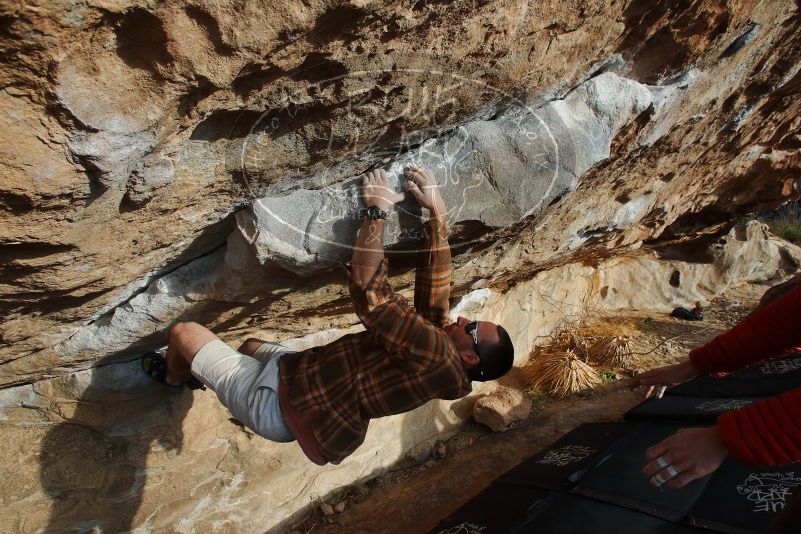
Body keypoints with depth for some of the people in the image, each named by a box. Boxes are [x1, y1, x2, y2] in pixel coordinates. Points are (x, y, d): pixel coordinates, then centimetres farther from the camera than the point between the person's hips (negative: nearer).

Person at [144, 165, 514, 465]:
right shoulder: (439, 339, -4)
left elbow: (369, 290, -34)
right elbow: (435, 288, 1)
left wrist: (376, 211, -27)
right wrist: (437, 212, -2)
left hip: (273, 403, -8)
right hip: (296, 374, 8)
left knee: (183, 331, 6)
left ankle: (171, 376, 40)